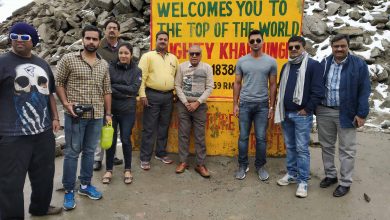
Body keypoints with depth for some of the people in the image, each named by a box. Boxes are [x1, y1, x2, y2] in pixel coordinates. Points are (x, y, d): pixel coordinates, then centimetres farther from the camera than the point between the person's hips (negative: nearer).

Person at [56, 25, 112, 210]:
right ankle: (69, 190, 16)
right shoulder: (68, 59, -3)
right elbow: (58, 82, 0)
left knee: (89, 151, 13)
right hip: (75, 115, -4)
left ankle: (85, 185, 27)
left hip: (97, 116, 4)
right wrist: (66, 103, -12)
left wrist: (108, 113, 10)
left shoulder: (104, 64, 9)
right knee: (72, 152, 4)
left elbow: (106, 90, 11)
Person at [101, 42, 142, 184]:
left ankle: (128, 169, 22)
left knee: (126, 139, 6)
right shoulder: (111, 68, -1)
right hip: (111, 109, 0)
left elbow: (134, 89, -11)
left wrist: (115, 86, -13)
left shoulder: (136, 71, 1)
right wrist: (124, 93, -15)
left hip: (128, 111, 0)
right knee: (111, 139, 7)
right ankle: (109, 170, 22)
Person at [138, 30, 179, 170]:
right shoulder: (148, 56, 0)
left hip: (168, 96, 5)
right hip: (152, 95, -5)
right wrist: (142, 94, -14)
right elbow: (141, 76, -7)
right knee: (149, 128, 0)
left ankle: (161, 154, 26)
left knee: (164, 127, 13)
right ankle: (145, 158, 7)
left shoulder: (173, 58, 14)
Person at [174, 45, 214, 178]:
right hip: (184, 104, 1)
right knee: (183, 134, 5)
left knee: (200, 136, 2)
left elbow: (209, 88, -3)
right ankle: (183, 161, 16)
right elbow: (177, 86, 1)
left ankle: (200, 164, 10)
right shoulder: (182, 66, 3)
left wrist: (197, 103, -10)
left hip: (200, 105, -1)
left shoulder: (207, 68, 0)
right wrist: (186, 103, -8)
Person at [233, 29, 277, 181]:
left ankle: (260, 166, 21)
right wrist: (235, 104, 1)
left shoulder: (271, 61, 0)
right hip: (245, 103, 1)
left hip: (262, 105, -1)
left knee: (261, 138, 5)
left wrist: (271, 107, 0)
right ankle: (242, 166, 20)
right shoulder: (242, 61, 3)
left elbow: (273, 85, 3)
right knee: (243, 137, 7)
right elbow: (237, 84, 6)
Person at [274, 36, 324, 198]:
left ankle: (303, 181, 7)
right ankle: (292, 174, 27)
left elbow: (318, 91, -13)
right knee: (290, 147, 14)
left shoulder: (313, 65, -8)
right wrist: (280, 109, 12)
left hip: (302, 115, -6)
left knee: (302, 148, -2)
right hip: (286, 114, 7)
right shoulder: (286, 67, 14)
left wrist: (307, 109, -12)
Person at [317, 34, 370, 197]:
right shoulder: (324, 63, 3)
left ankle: (345, 183, 18)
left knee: (347, 149, 5)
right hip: (324, 111, 4)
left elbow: (364, 91, -6)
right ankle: (330, 175, 32)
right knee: (326, 146, 15)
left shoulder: (359, 64, -6)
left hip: (346, 113, -3)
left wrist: (361, 113, -11)